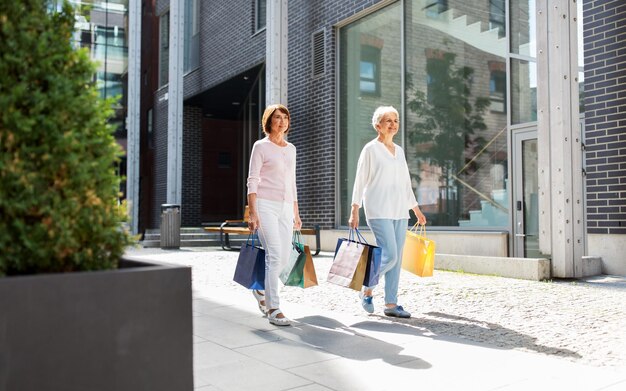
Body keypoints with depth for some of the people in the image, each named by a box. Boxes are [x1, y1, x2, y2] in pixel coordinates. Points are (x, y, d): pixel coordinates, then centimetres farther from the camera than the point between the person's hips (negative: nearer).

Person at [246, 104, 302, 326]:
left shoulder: (291, 149, 17)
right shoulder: (261, 146, 0)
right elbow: (252, 181, -6)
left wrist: (296, 213, 18)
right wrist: (252, 212, -16)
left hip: (285, 207, 6)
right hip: (265, 205, -6)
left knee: (284, 258, 6)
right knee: (275, 256, -14)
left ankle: (260, 287, 34)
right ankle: (273, 309, -8)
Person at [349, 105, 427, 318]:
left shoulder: (399, 150, 16)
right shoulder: (371, 149, -1)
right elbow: (360, 181, -3)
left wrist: (416, 209, 19)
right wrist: (354, 211, -8)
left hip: (399, 211, 6)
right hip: (379, 211, -6)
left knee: (396, 258, 4)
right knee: (390, 255, -14)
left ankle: (391, 304, 11)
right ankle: (366, 289, 9)